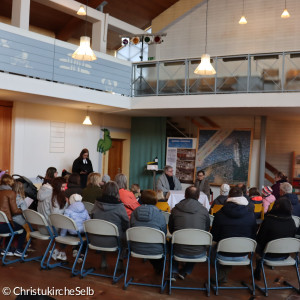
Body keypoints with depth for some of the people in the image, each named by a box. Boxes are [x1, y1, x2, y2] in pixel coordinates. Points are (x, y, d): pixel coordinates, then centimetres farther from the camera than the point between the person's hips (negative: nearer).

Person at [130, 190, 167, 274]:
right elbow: (164, 234, -3)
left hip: (136, 249, 4)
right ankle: (159, 268, 49)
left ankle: (156, 267, 54)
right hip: (155, 251, -4)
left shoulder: (134, 213, -5)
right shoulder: (159, 214, -14)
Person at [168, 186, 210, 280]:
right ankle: (185, 272, 30)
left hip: (179, 252, 0)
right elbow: (207, 231, 11)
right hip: (199, 253, 0)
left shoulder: (175, 209, -1)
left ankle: (173, 272, 25)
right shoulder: (204, 210, -2)